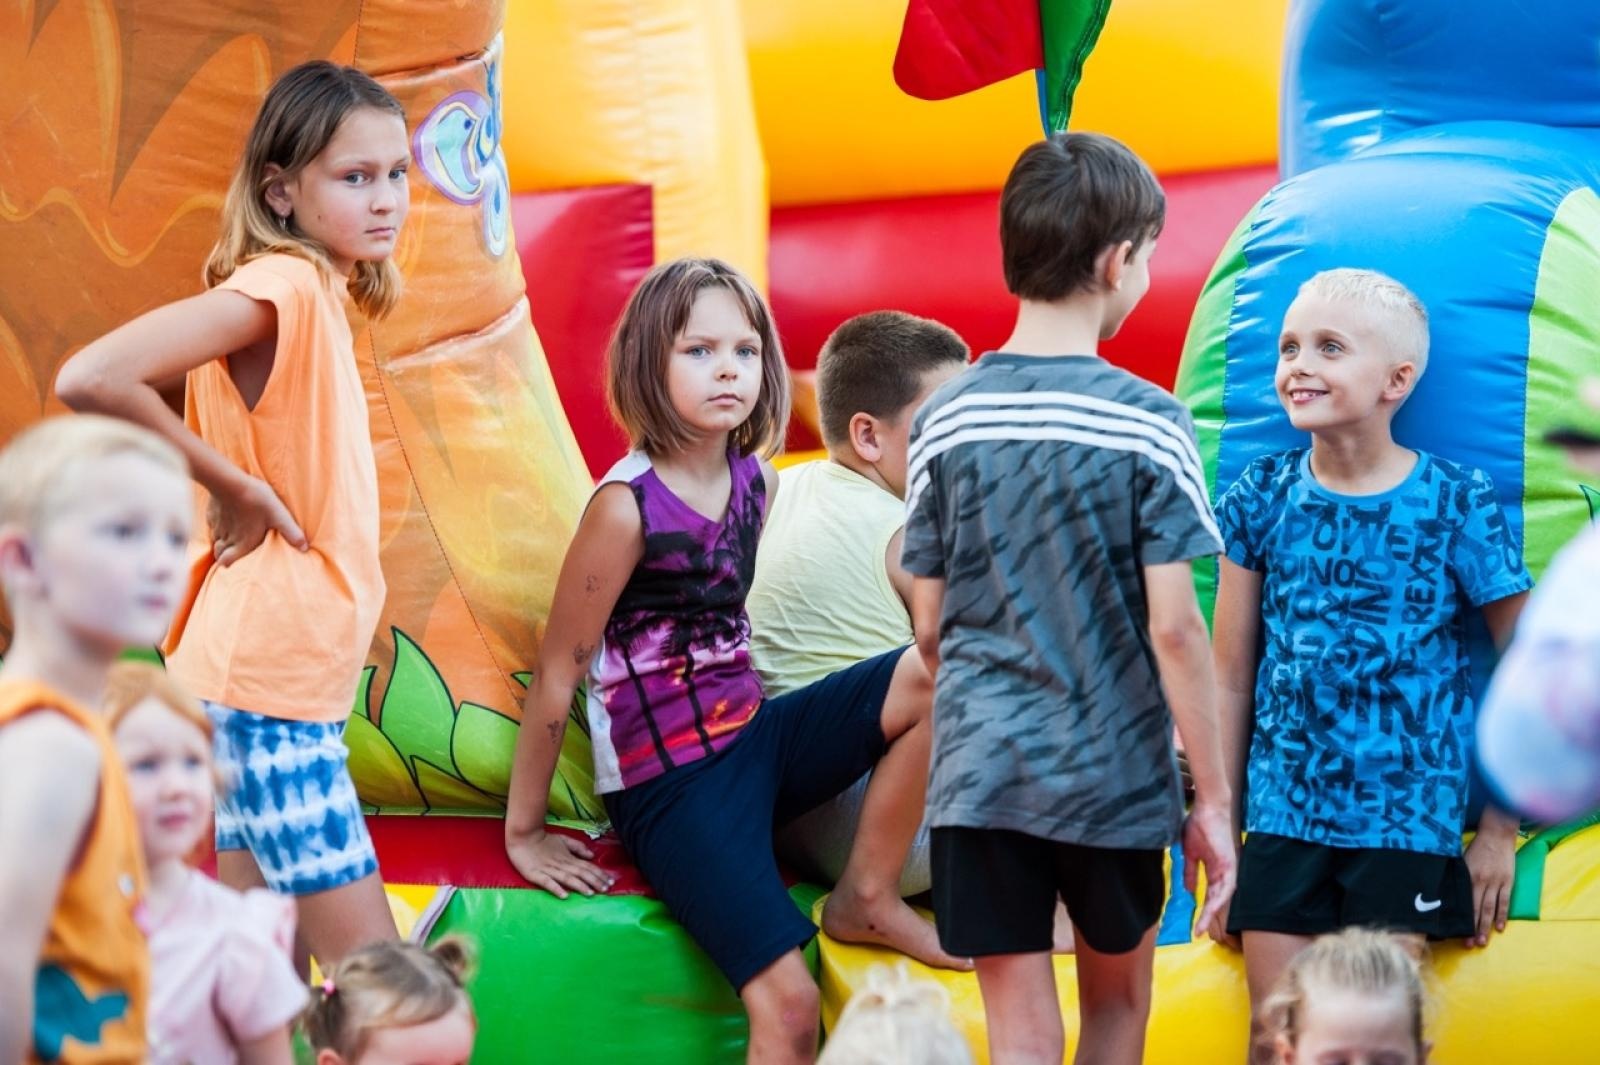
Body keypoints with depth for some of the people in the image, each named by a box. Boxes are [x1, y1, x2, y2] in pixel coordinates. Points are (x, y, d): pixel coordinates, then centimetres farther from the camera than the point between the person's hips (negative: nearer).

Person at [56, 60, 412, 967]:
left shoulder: (316, 288, 10)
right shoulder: (278, 286, -17)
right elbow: (92, 380, -29)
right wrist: (236, 488, -19)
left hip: (285, 677, 9)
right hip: (270, 683, -9)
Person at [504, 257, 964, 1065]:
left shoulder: (755, 482, 3)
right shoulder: (626, 507, -17)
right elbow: (556, 675, -10)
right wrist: (524, 831, -5)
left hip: (752, 736, 7)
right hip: (669, 785, -7)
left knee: (932, 677, -12)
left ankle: (866, 900, 1)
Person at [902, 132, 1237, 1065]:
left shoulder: (944, 422, 0)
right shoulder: (1150, 424, -10)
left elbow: (931, 624, 4)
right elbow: (1173, 626, -12)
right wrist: (1213, 798, -5)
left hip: (981, 771, 2)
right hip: (1116, 775, -2)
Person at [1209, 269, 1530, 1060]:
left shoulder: (1456, 507, -6)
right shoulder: (1262, 498, 2)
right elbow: (1231, 682, 7)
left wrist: (1501, 832, 0)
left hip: (1409, 829, -2)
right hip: (1281, 824, 2)